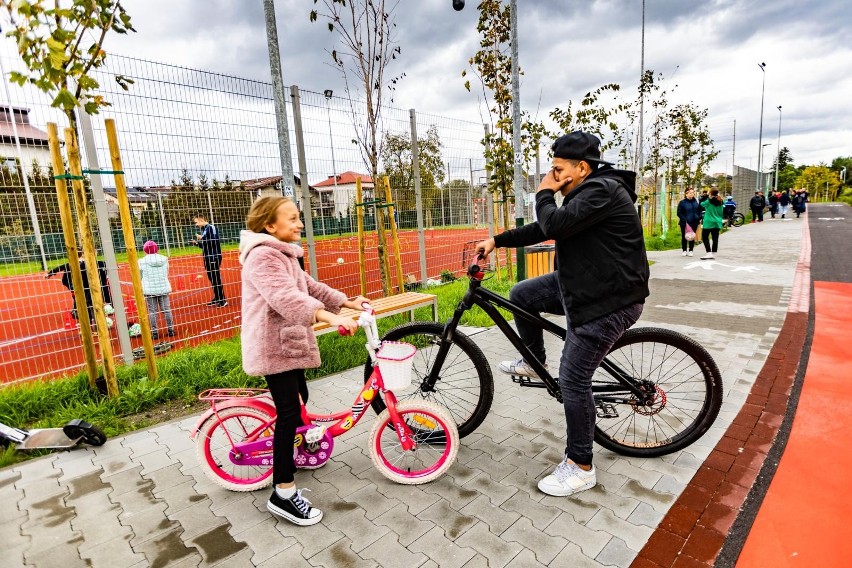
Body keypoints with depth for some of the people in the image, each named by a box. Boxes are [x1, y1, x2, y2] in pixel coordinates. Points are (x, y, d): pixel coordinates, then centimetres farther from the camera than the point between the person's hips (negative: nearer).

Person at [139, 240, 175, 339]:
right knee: (166, 309, 9)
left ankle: (154, 333, 8)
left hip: (149, 290, -2)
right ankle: (171, 330, 13)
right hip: (163, 288, 2)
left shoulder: (142, 261, -7)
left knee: (152, 311, 5)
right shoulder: (164, 259, 0)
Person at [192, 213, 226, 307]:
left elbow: (215, 241, -21)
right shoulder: (203, 230, 15)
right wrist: (197, 243, 5)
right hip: (207, 257, 9)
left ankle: (222, 300, -1)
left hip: (214, 257, -9)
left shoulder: (211, 228, -10)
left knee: (216, 278, -6)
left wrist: (202, 238, -16)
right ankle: (217, 298, 21)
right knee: (211, 279, 12)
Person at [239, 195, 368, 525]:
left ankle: (289, 452, 45)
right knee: (289, 413, -8)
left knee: (298, 399, 22)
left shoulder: (284, 255, 15)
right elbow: (285, 297, -34)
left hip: (287, 341, 10)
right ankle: (283, 494, 4)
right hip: (273, 346, -10)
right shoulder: (262, 256, -19)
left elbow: (309, 287, 17)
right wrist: (330, 318, -45)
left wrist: (348, 303, 12)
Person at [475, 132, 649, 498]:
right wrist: (497, 241, 13)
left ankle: (580, 468, 14)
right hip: (584, 286, 10)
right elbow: (543, 229, 17)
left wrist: (544, 193, -10)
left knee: (573, 380, -5)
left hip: (608, 301, -10)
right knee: (521, 295, 11)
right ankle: (534, 362, 31)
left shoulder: (602, 190, -19)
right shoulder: (587, 192, 14)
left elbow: (555, 225, -30)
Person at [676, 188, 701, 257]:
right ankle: (684, 250, 16)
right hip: (684, 223, -3)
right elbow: (679, 213, -8)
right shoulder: (682, 202, -8)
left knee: (692, 237, 7)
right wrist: (684, 220, -16)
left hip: (694, 222, 4)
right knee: (684, 237, 5)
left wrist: (699, 218, 6)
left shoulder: (696, 201, 5)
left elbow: (699, 210, 16)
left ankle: (690, 251, 16)